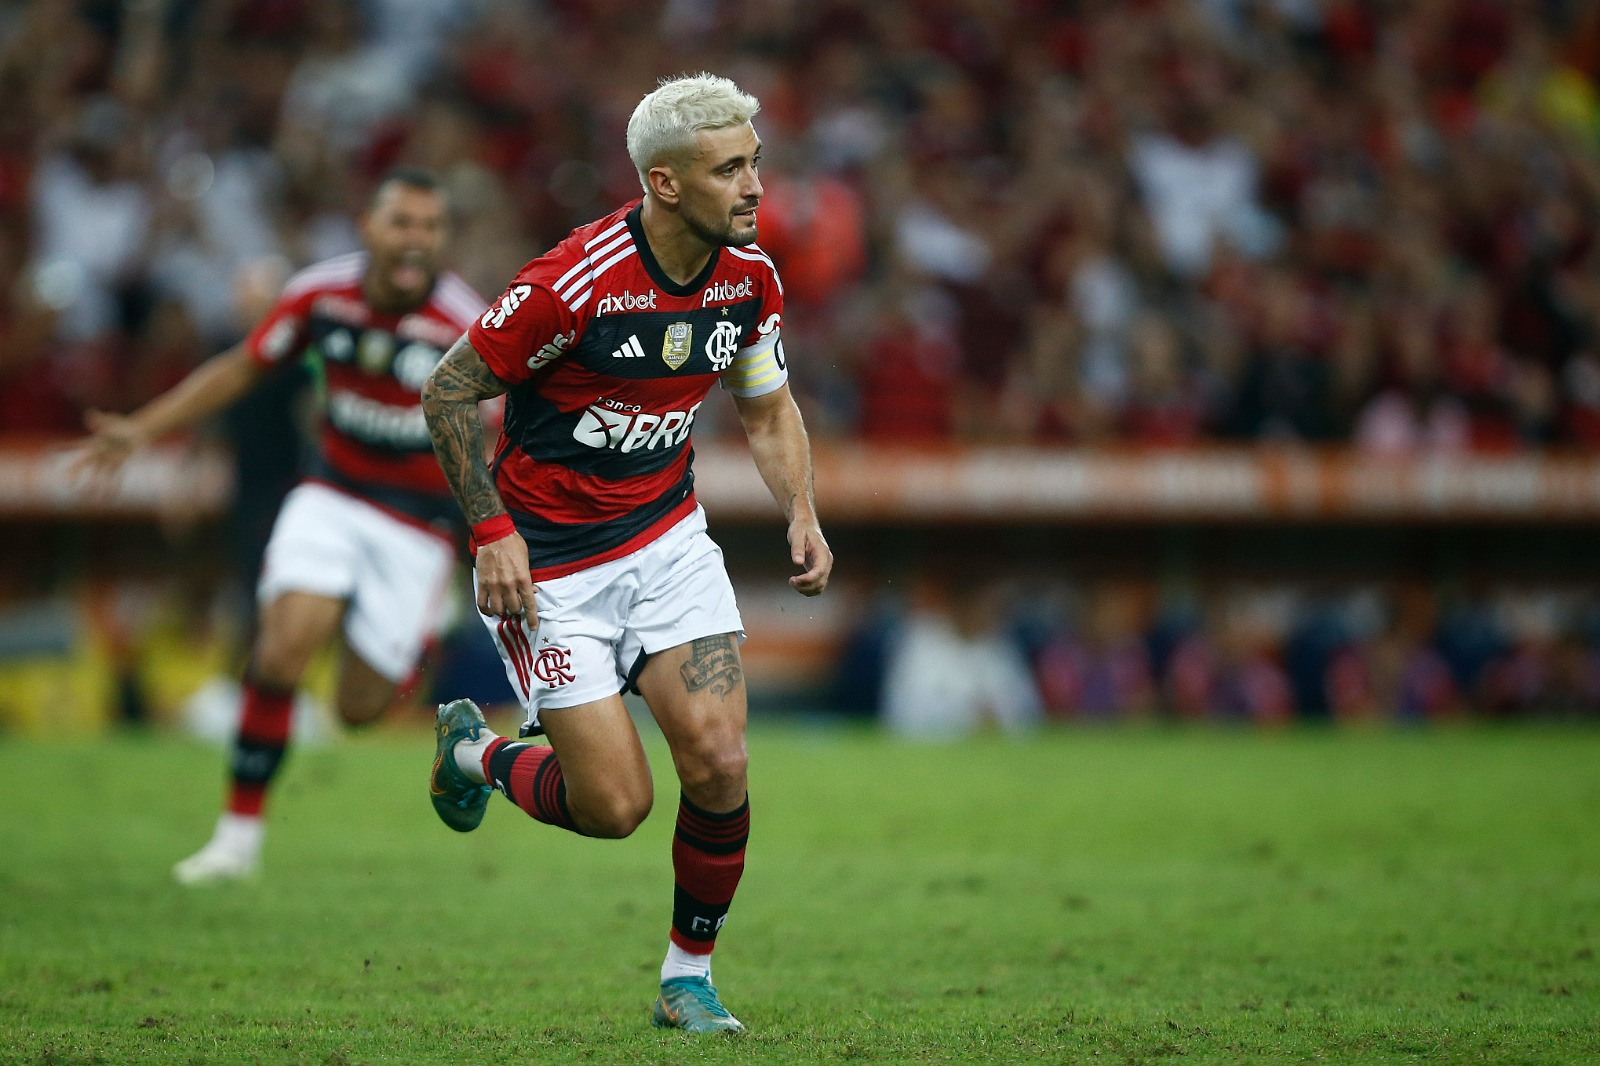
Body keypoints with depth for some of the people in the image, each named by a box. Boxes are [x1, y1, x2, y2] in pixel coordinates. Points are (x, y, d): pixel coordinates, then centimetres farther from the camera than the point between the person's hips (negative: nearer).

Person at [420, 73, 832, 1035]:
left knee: (719, 762, -10)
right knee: (616, 803, -7)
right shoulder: (576, 281, -24)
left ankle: (690, 977, 10)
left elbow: (769, 409, 12)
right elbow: (448, 391, -13)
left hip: (668, 537, 5)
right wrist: (493, 530, -18)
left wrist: (803, 512, -5)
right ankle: (478, 753, 26)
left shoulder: (750, 276, -4)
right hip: (551, 561, -5)